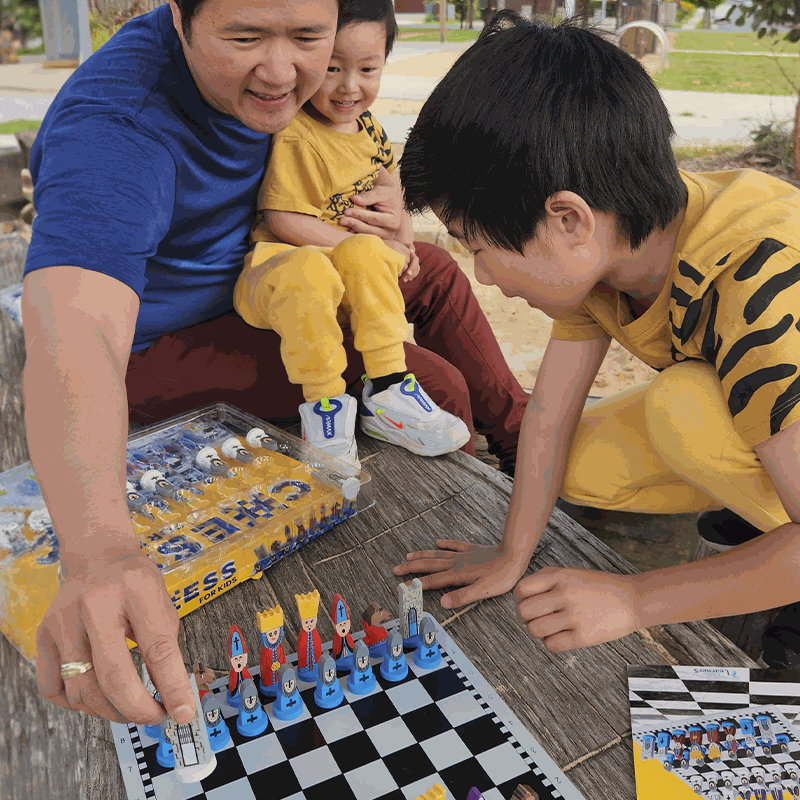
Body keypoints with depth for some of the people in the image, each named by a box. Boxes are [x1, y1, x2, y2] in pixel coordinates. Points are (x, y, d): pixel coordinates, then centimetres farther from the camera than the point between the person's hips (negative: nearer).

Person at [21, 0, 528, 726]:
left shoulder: (263, 68, -9)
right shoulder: (116, 123, -34)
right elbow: (73, 333, -50)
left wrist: (381, 211, -10)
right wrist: (100, 551, -65)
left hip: (247, 279, 8)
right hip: (158, 347, -8)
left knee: (435, 274, 10)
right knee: (436, 393, -18)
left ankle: (521, 437, 25)